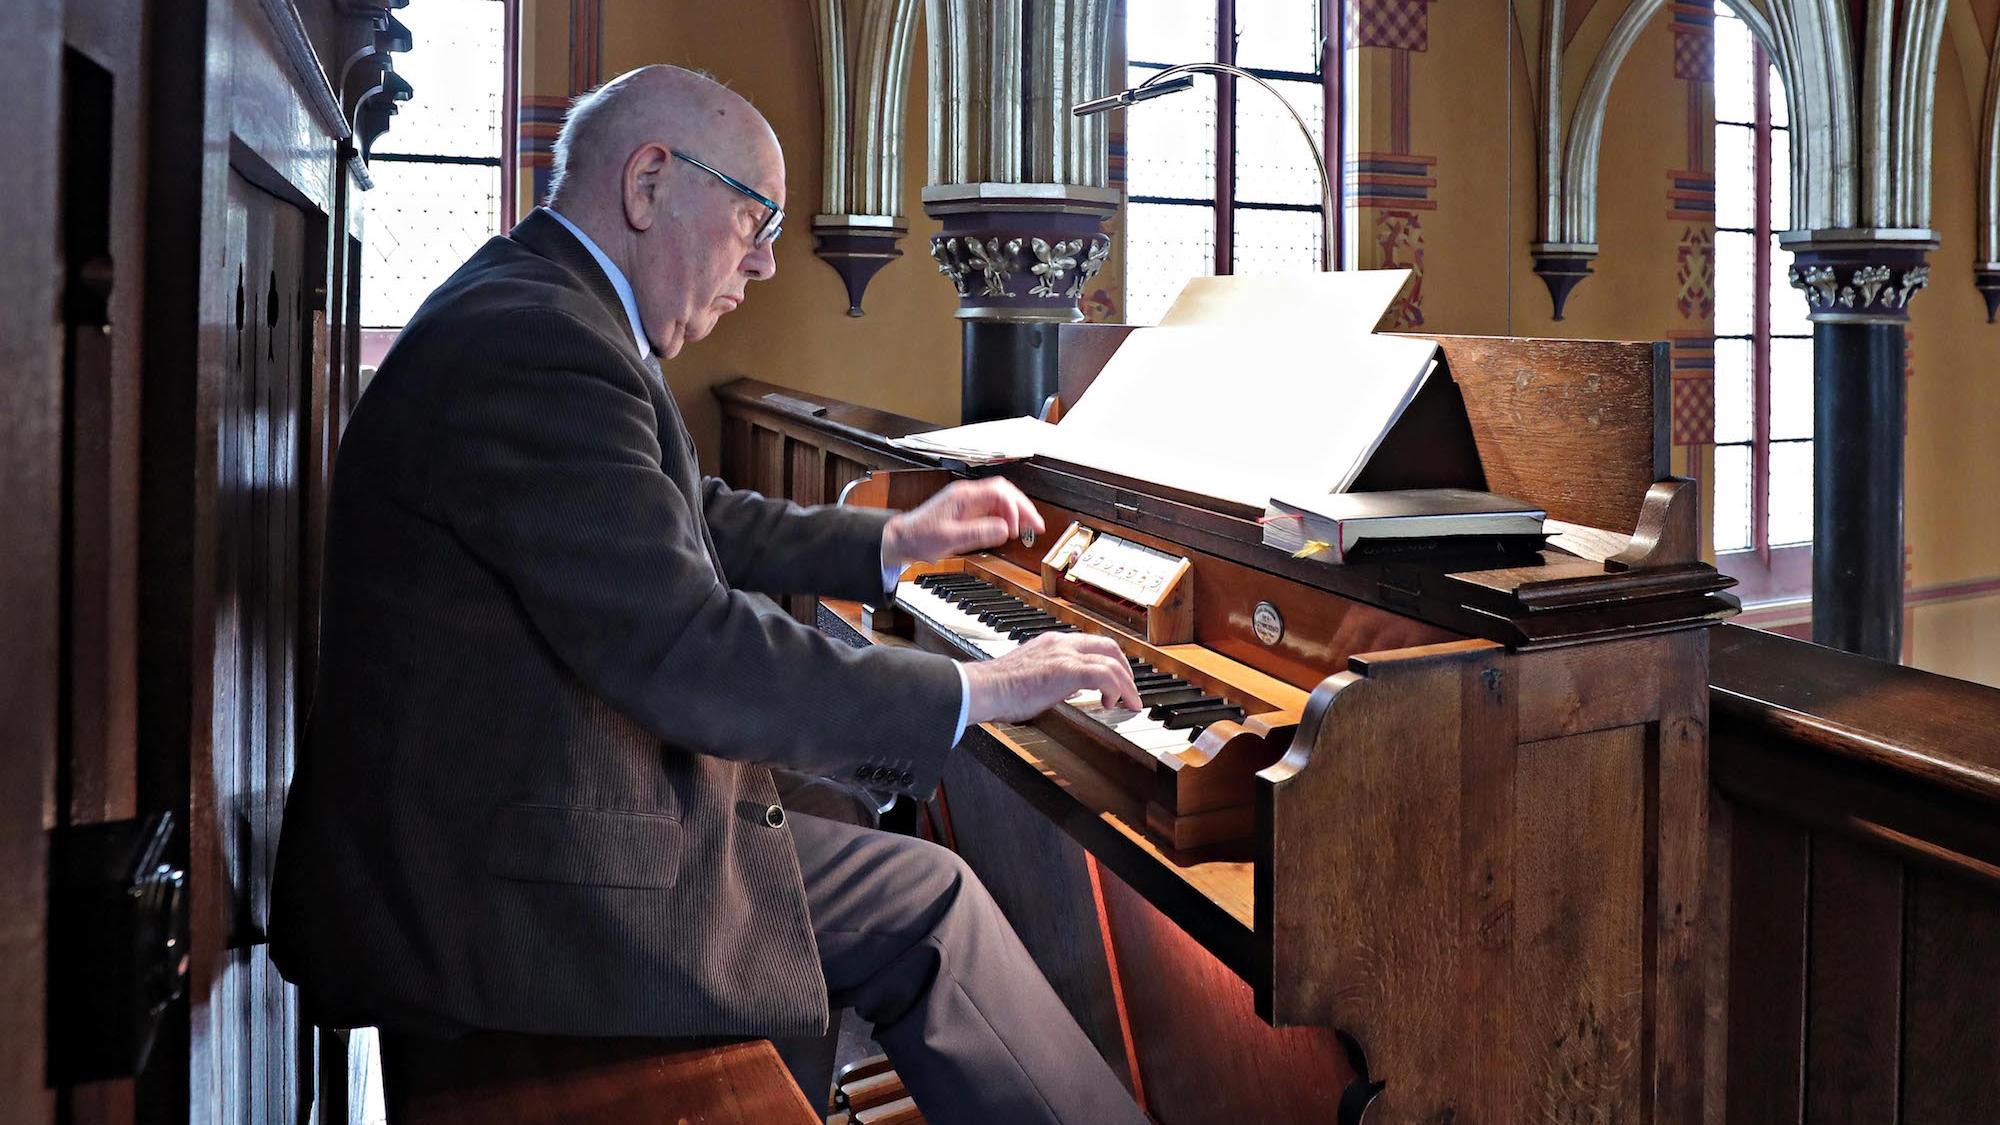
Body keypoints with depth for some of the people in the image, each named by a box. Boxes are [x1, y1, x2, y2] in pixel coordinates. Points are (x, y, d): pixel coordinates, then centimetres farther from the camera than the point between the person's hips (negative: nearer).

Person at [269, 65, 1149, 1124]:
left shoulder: (538, 308, 12)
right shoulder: (533, 343, -23)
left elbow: (692, 521, 24)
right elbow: (687, 656, -28)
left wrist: (892, 539, 18)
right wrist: (973, 690, -19)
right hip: (514, 904, -10)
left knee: (930, 894, 11)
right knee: (927, 907, -3)